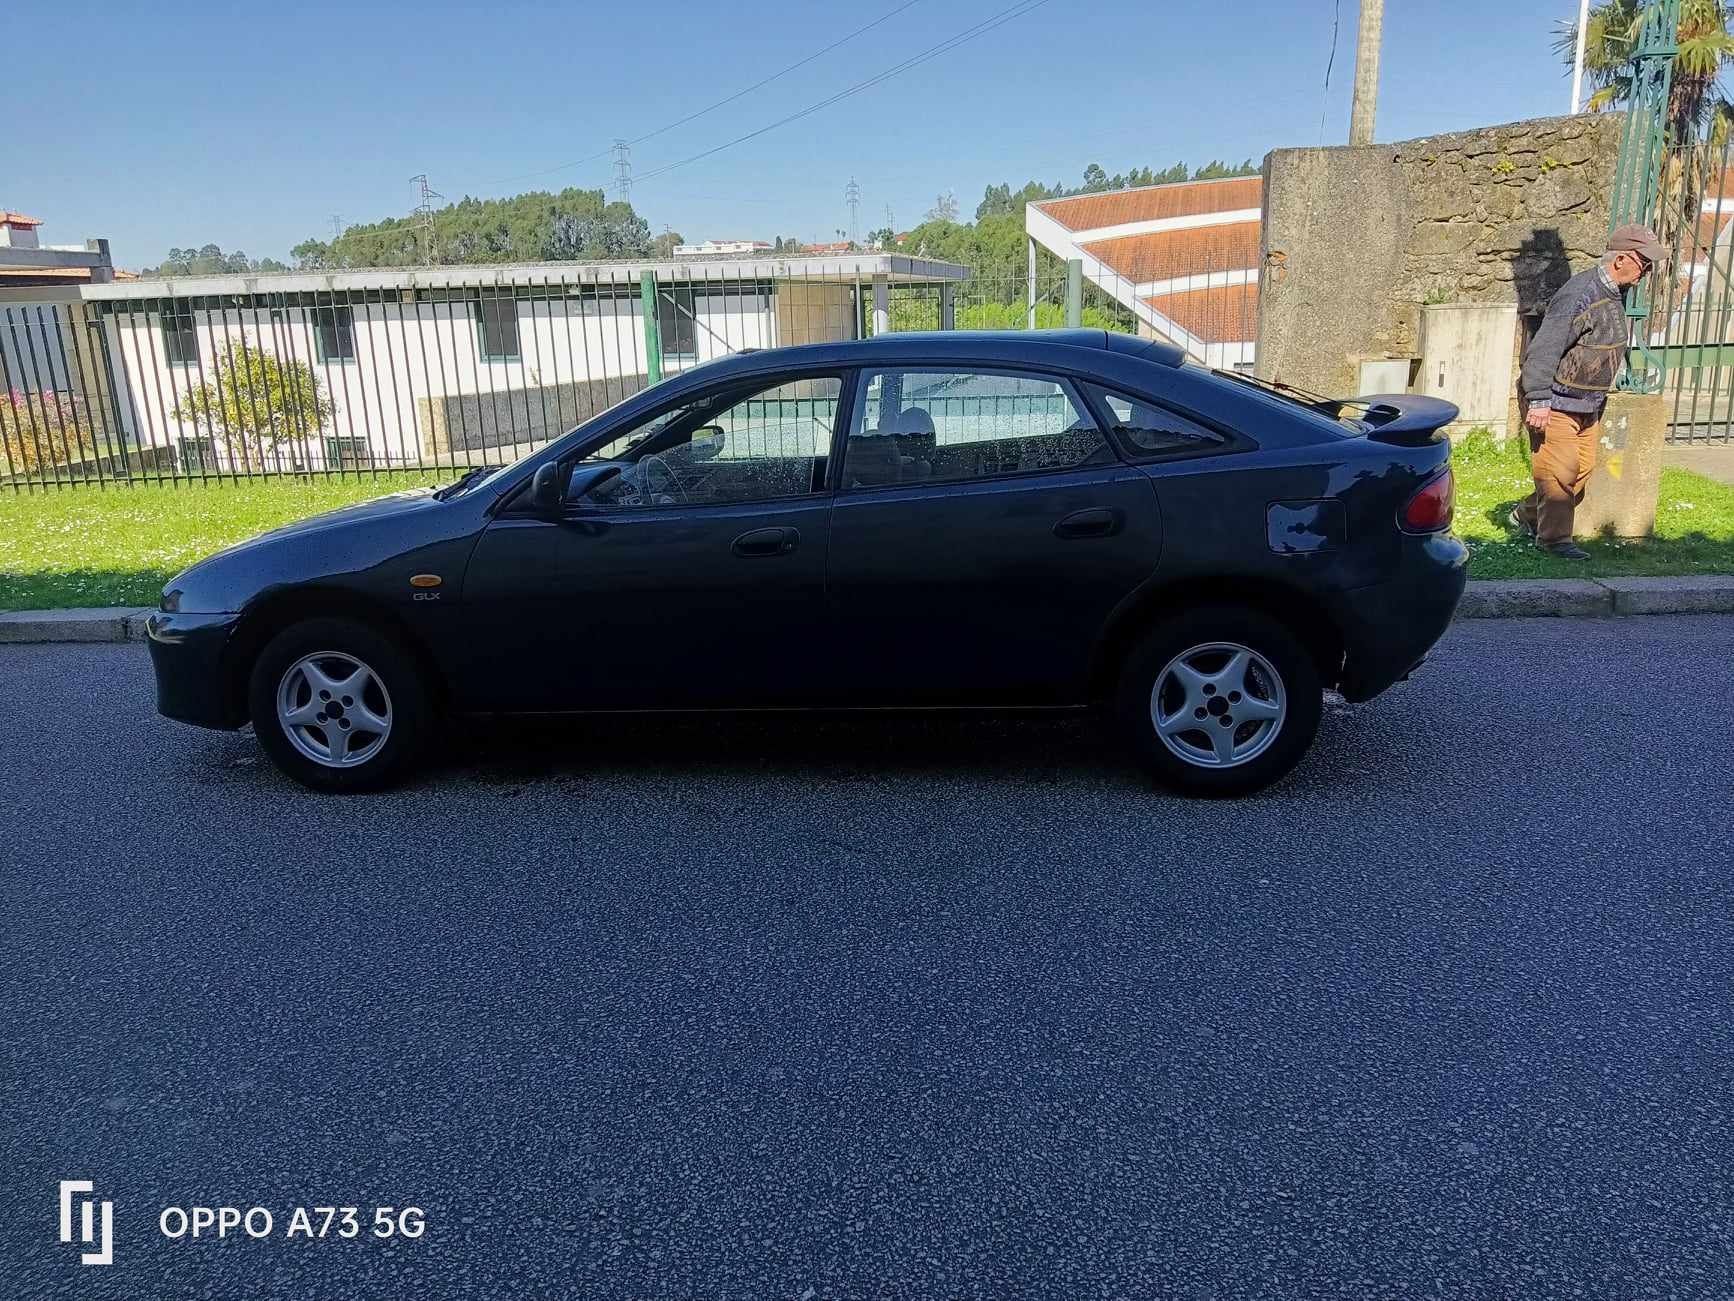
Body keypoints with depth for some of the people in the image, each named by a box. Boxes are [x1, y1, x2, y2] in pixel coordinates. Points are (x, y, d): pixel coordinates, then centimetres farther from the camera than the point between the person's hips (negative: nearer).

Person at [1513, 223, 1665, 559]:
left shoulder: (1617, 293, 8)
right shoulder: (1581, 294, -22)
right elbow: (1545, 348, -25)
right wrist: (1538, 400, -27)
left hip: (1589, 405, 10)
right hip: (1556, 403, -10)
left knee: (1583, 468, 13)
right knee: (1560, 472, -6)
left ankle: (1526, 516, 27)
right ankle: (1555, 538, 5)